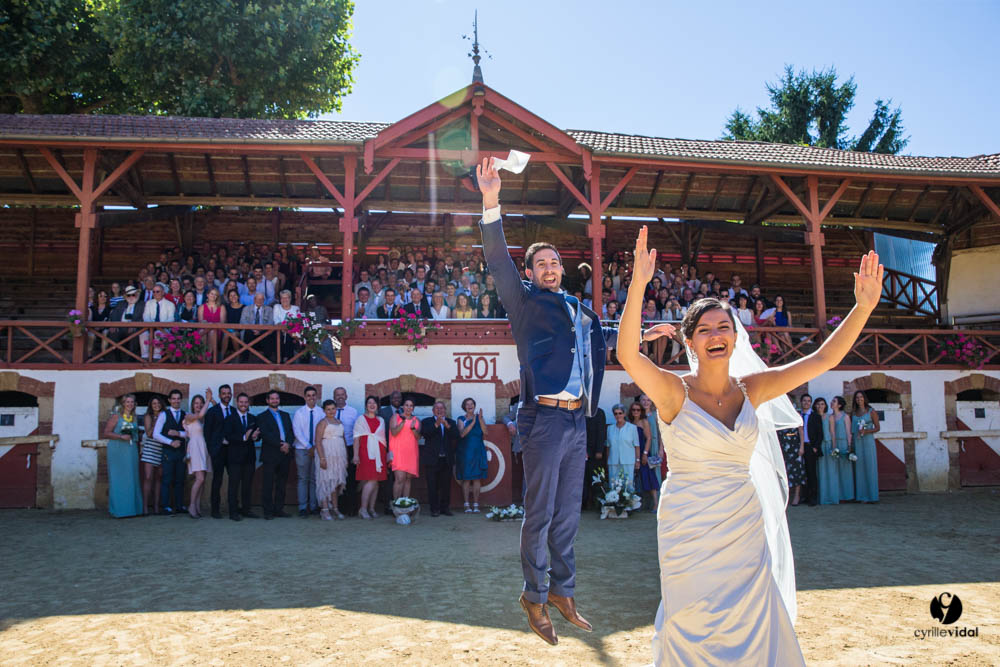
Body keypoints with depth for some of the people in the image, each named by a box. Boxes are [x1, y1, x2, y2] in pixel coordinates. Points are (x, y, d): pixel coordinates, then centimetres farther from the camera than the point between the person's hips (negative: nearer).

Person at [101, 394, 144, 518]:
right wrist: (122, 436, -14)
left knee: (132, 479, 3)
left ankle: (132, 508, 7)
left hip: (132, 452, 5)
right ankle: (118, 510, -1)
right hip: (117, 451, -5)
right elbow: (106, 433, -5)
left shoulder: (135, 418, 16)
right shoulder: (116, 417, 2)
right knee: (118, 479, -4)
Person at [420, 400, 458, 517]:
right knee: (432, 486, 0)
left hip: (447, 460, 2)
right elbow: (424, 434, -12)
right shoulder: (427, 421, 6)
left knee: (446, 486, 4)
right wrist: (436, 424, -22)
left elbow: (456, 435, -3)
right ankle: (434, 509, 6)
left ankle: (445, 508, 13)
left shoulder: (451, 422, 13)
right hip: (432, 459, -2)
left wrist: (447, 425, -17)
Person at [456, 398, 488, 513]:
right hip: (465, 452, -1)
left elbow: (485, 432, -5)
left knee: (477, 478, -1)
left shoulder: (480, 418, 9)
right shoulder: (461, 419, 4)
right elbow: (462, 433, -12)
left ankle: (476, 504, 2)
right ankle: (466, 504, 1)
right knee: (466, 478, -2)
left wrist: (480, 419, -15)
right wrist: (473, 422, -18)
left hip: (478, 451, 1)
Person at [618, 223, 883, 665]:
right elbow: (627, 354, -30)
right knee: (694, 632, 8)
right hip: (689, 534, -4)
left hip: (744, 530, 4)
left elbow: (823, 359, -1)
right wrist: (638, 286, -41)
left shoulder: (751, 390, 1)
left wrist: (863, 307, -12)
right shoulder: (674, 392, -12)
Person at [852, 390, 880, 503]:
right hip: (857, 442, 3)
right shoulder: (853, 413, 13)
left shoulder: (871, 412, 3)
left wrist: (866, 431, -15)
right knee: (859, 468, 0)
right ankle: (862, 496, 2)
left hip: (868, 441, -3)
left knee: (870, 467, -4)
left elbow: (877, 427, 0)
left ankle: (871, 495, 0)